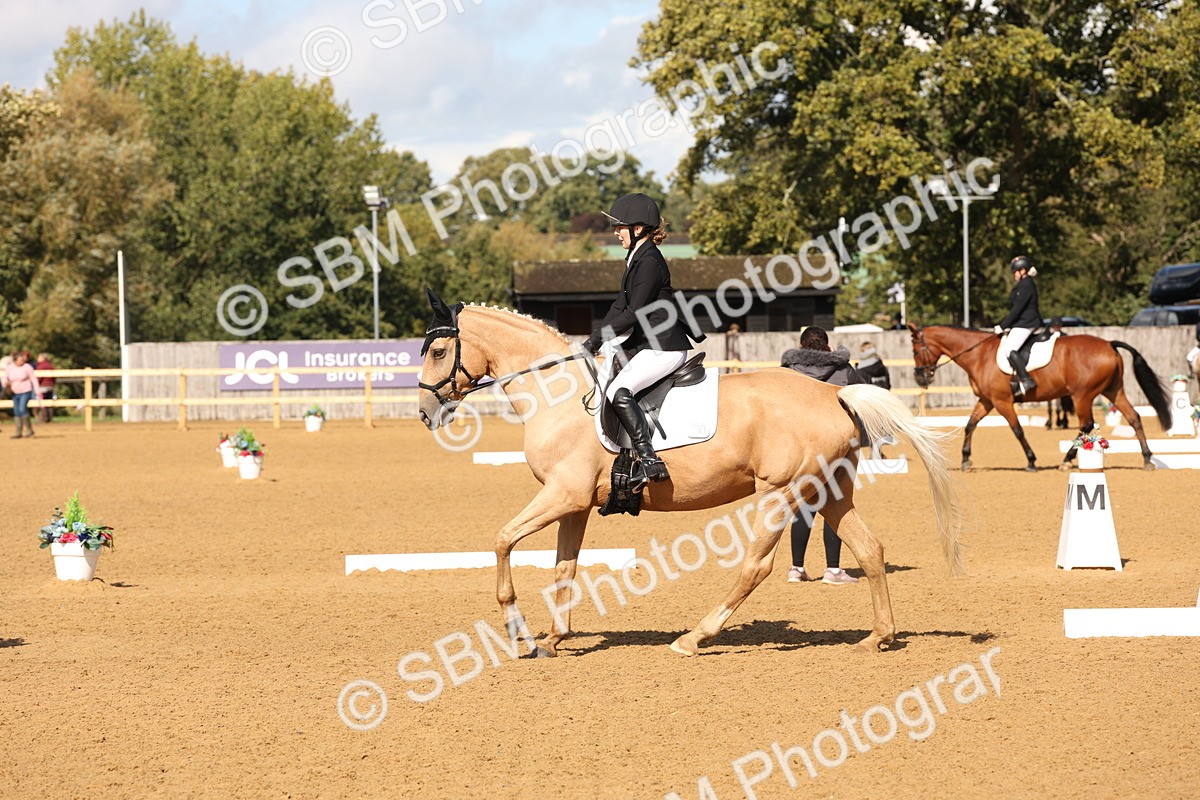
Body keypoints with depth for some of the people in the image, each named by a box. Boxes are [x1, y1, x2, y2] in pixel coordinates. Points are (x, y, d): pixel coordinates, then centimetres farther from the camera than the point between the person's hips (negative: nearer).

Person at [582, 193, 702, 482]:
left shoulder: (649, 261, -16)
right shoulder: (637, 258, 15)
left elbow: (634, 314, -20)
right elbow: (621, 305, 17)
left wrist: (599, 337, -16)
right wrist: (595, 339, 8)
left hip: (664, 347, -11)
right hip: (647, 344, 11)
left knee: (618, 391, -27)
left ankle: (649, 458, -30)